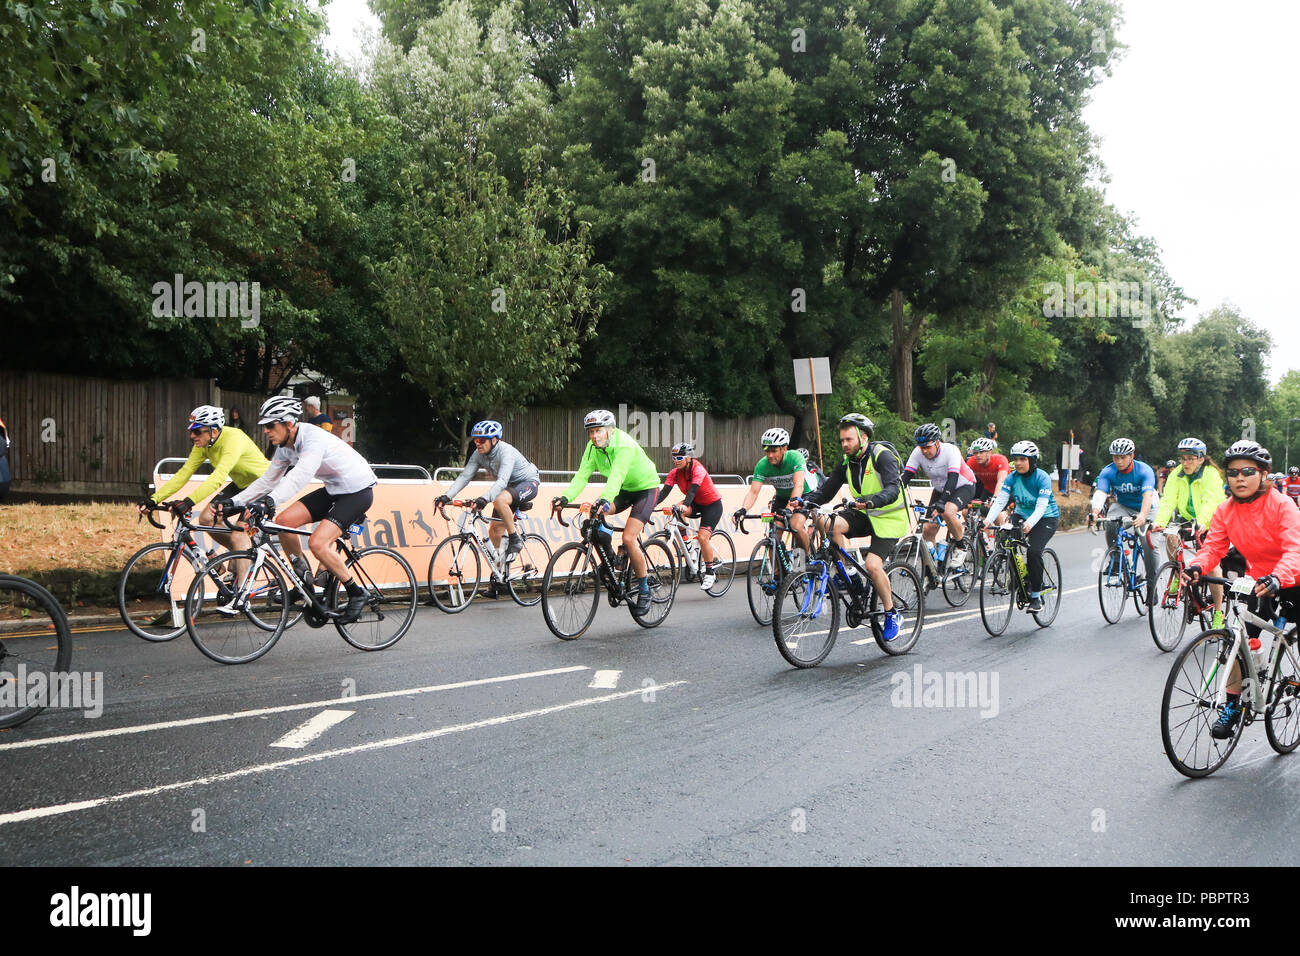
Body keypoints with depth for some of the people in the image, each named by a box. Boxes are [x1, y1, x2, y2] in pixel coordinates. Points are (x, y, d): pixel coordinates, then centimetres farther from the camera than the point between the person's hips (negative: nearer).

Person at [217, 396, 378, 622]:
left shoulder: (313, 438, -26)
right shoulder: (285, 447, 1)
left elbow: (301, 475, -42)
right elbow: (267, 480, 7)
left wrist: (269, 501, -54)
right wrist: (233, 502, -4)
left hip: (358, 491, -9)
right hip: (333, 490, 9)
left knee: (318, 543, -23)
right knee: (285, 520, -7)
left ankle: (356, 594, -5)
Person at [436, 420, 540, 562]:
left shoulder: (506, 451, -31)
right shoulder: (478, 454, -10)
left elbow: (502, 481, -44)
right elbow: (464, 476, -13)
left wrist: (485, 498, -58)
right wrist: (446, 496, -27)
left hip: (528, 483, -8)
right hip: (509, 487, 8)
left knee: (499, 500, -36)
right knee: (494, 530, 1)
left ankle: (515, 540, -21)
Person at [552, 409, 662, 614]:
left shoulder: (624, 444, -30)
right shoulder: (593, 447, -10)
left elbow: (616, 475, -44)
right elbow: (582, 475, -19)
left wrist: (605, 499, -60)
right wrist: (565, 497, -36)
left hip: (645, 489, -7)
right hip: (625, 490, 7)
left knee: (628, 538, -20)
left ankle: (644, 589, -2)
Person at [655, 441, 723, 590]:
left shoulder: (698, 469, -25)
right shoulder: (675, 472, -9)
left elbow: (693, 490, -40)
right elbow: (665, 490, -20)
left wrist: (685, 505, -58)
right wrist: (652, 505, -37)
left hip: (712, 505, -5)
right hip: (695, 504, 5)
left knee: (703, 537, -20)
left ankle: (710, 573, -3)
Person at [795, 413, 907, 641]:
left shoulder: (882, 455, -17)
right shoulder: (847, 461, 3)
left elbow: (893, 490, -31)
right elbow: (827, 489, 0)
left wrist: (872, 500, -51)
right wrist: (805, 500, -19)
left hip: (889, 517, -6)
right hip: (865, 515, 6)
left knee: (873, 565, -24)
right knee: (828, 522, -23)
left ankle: (892, 615, -2)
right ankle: (850, 570, -8)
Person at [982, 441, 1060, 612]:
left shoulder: (1042, 477, -20)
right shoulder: (1012, 478, -8)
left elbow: (1041, 506, -30)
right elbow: (1000, 501, -17)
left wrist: (1029, 523, -48)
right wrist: (988, 520, -34)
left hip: (1046, 518, -5)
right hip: (1022, 516, 5)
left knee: (1034, 551, -26)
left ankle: (1036, 596, -13)